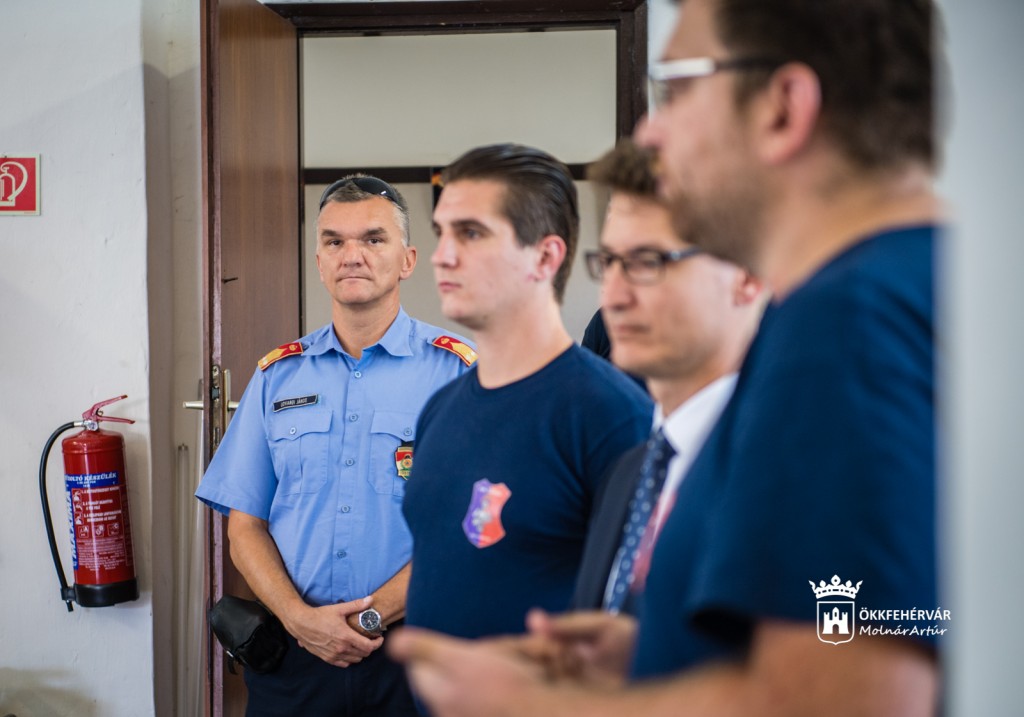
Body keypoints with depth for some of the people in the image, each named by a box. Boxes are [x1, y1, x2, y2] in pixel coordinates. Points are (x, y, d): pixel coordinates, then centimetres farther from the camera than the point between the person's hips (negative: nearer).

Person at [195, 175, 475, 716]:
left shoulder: (456, 371, -3)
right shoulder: (277, 375, 7)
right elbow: (245, 525, 6)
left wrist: (371, 618, -13)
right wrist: (301, 618, -10)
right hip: (293, 657, 3)